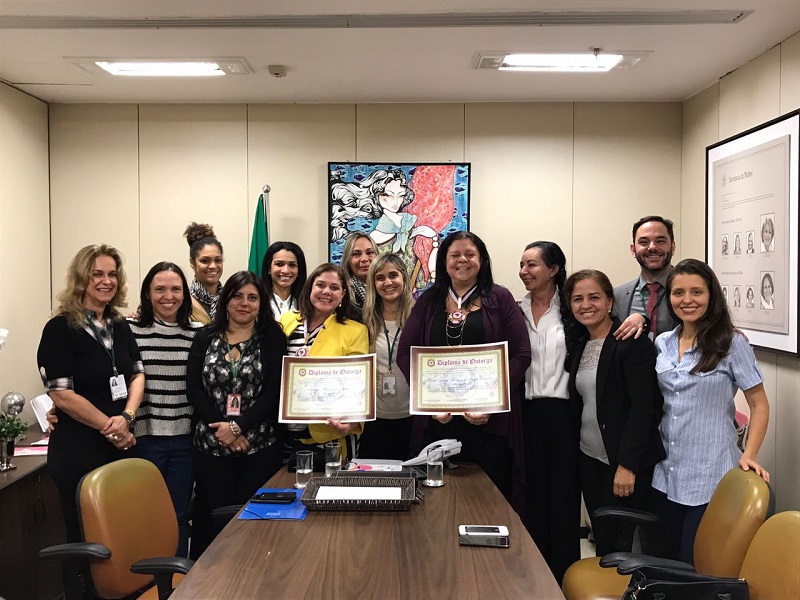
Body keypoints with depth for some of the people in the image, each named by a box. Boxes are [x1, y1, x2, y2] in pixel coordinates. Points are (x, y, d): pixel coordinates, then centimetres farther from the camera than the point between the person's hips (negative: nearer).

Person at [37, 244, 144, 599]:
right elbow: (62, 395, -15)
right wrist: (108, 427, -12)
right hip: (79, 452, -6)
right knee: (85, 540, 5)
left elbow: (137, 374, 9)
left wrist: (126, 417, -9)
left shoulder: (120, 326, 9)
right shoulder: (61, 328, -10)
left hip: (120, 447, 6)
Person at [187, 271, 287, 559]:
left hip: (260, 446, -1)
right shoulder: (205, 339, 9)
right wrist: (221, 430, -10)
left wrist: (237, 426, -14)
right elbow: (194, 389, 1)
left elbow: (274, 392, -5)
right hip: (211, 445, 2)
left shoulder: (272, 338, 3)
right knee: (211, 518, 4)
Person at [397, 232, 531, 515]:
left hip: (490, 421, -1)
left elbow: (521, 354, -1)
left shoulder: (500, 299, 5)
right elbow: (405, 354, 5)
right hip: (437, 421, 2)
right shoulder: (428, 301, 11)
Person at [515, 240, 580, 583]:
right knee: (531, 494, 9)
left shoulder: (571, 310, 1)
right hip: (525, 413, 2)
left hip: (563, 413, -2)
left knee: (563, 495, 2)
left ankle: (564, 577, 15)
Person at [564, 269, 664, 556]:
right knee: (601, 537, 12)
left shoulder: (633, 342, -12)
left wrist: (627, 465, -21)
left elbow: (643, 407, -17)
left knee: (619, 541, -1)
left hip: (624, 463, -6)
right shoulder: (580, 345, 10)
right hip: (589, 459, 7)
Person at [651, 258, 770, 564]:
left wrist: (748, 456, -13)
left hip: (710, 478, -5)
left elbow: (759, 404, -5)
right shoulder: (662, 343, 6)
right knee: (670, 562, 14)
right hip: (666, 476, 5)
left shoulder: (731, 343, -7)